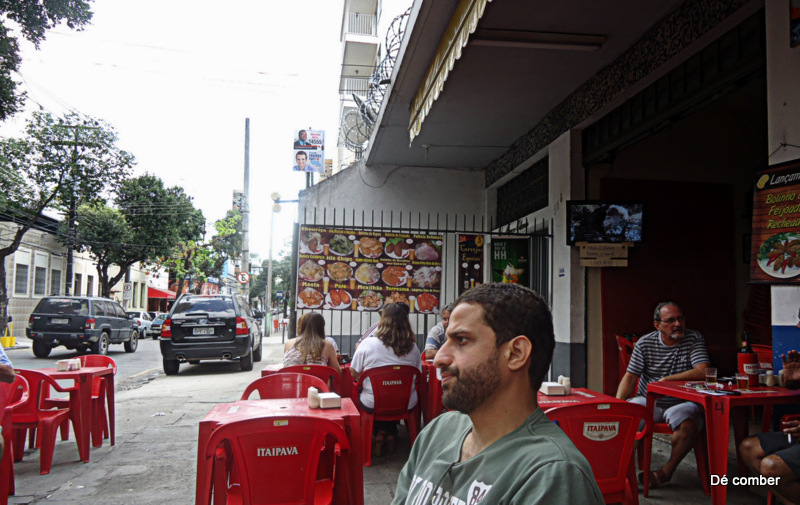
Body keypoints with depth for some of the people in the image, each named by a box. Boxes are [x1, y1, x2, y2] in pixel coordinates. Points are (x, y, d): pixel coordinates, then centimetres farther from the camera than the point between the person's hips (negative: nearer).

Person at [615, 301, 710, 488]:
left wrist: (666, 379, -17)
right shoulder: (644, 343, 2)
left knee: (688, 423, -33)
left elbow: (702, 372, -17)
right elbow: (630, 377, 1)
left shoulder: (694, 339, -2)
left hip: (681, 403, -2)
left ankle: (667, 471, -10)